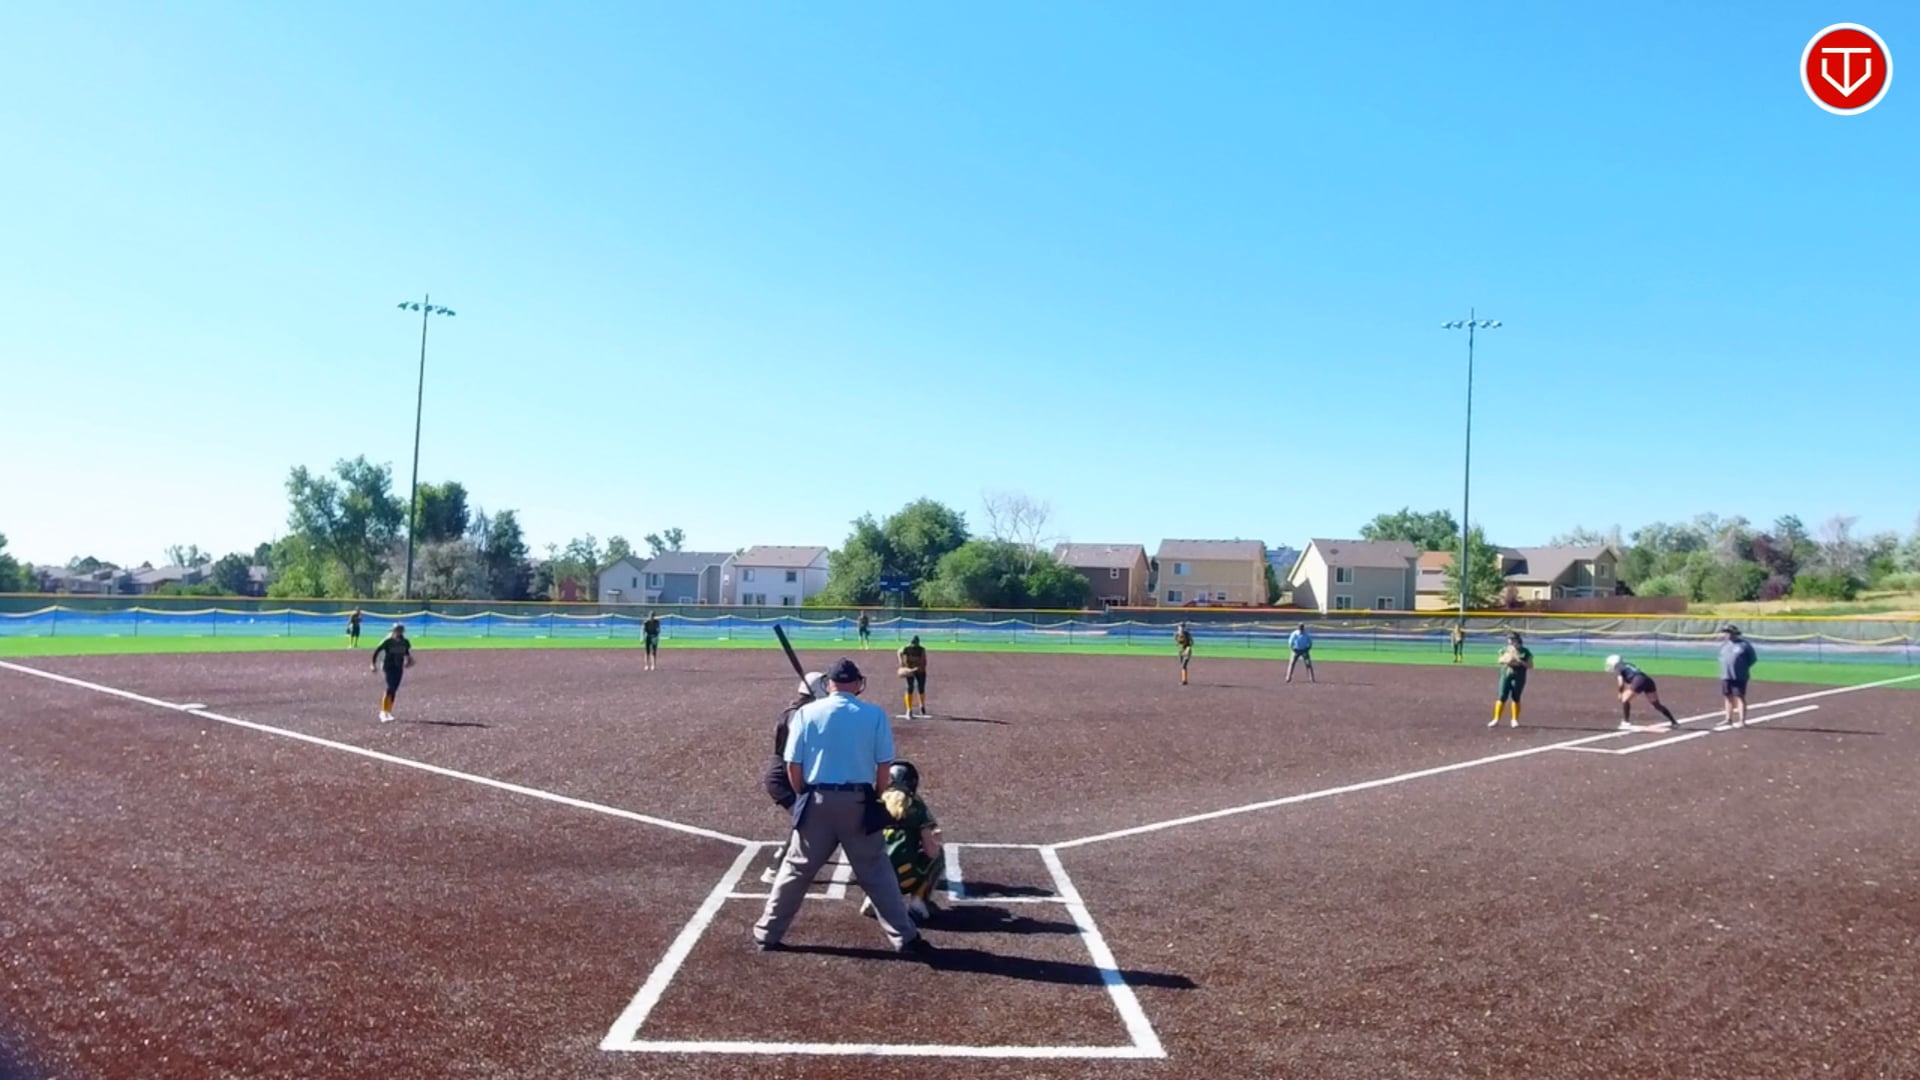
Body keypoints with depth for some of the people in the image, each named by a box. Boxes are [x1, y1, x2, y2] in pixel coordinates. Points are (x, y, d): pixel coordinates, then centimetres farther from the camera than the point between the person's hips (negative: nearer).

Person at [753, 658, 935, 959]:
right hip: (859, 802, -1)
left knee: (796, 870, 14)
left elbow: (793, 765, -1)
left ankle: (767, 933, 21)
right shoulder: (875, 715, -2)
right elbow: (884, 767, -2)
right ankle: (905, 938, 8)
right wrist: (874, 799, 14)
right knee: (877, 873, 8)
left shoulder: (807, 712, -1)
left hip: (817, 801, 1)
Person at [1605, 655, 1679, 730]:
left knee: (1625, 700, 7)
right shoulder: (1628, 666, 34)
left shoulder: (1618, 668, 11)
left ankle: (1626, 723, 1)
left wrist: (1620, 693, 13)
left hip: (1638, 681, -7)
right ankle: (1674, 722, 20)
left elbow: (1621, 683, -1)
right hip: (1648, 680, 7)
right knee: (1657, 704, 16)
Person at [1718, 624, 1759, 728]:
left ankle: (1742, 721, -2)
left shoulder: (1744, 644, -6)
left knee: (1740, 697, -5)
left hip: (1739, 677, -6)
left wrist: (1744, 667, -5)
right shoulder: (1724, 644, 12)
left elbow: (1753, 658, -1)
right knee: (1728, 697, 12)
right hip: (1726, 676, 6)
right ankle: (1729, 719, 22)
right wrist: (1725, 668, 9)